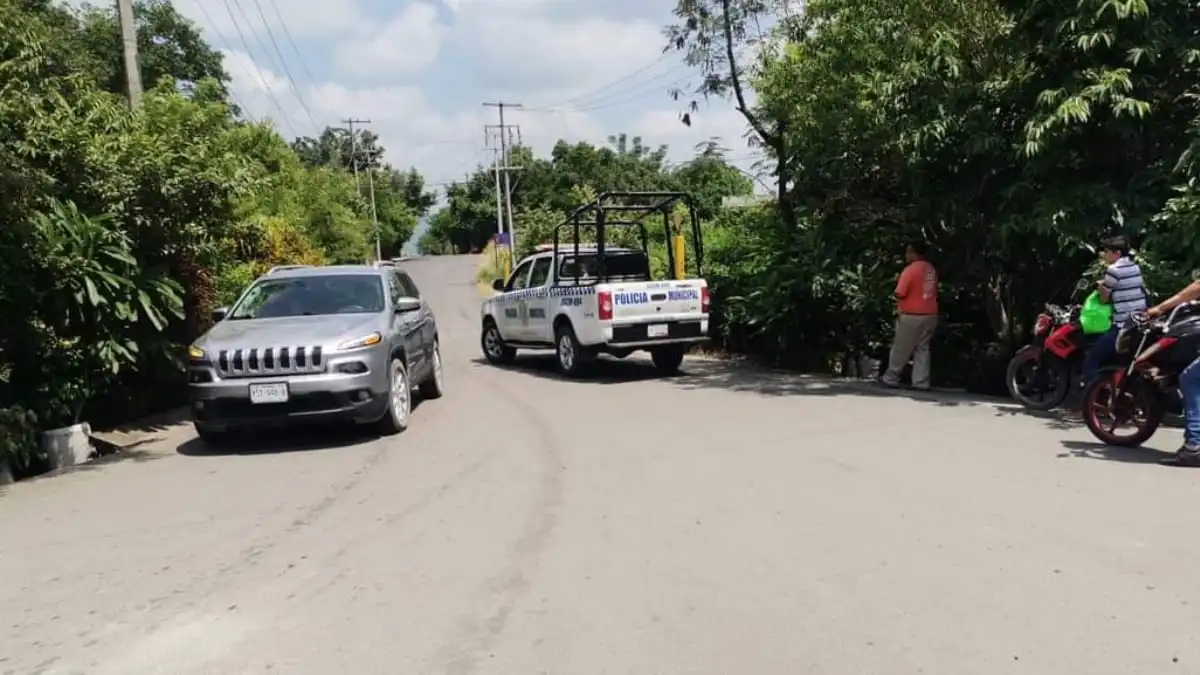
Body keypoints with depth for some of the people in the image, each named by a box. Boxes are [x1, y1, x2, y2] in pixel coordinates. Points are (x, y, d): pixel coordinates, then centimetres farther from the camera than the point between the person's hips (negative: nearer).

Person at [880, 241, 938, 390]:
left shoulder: (911, 269, -15)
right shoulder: (931, 269, 9)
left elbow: (900, 294, -17)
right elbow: (935, 292, 16)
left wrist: (898, 306, 2)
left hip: (911, 315, -7)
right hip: (930, 315, 7)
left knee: (900, 349, 4)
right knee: (922, 349, 9)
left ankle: (890, 378, 13)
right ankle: (921, 382, 7)